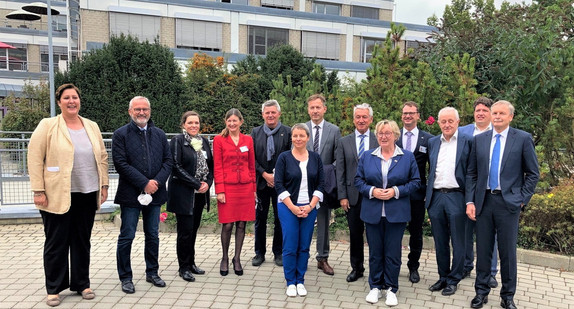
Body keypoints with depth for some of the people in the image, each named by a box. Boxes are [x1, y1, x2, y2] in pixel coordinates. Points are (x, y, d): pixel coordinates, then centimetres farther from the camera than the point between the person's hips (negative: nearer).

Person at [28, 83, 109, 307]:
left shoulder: (92, 126, 9)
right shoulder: (47, 126, -3)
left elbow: (102, 157, 13)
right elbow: (34, 158, -6)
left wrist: (104, 185, 7)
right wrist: (38, 190, -11)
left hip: (87, 195, 4)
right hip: (57, 196, -3)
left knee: (82, 241, 12)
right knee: (56, 243, 6)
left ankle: (81, 284, 25)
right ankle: (54, 289, 21)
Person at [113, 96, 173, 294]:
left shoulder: (159, 134, 10)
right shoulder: (120, 134, -3)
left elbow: (168, 161, 6)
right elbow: (121, 164, -11)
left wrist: (157, 181, -10)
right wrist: (144, 183, -16)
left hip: (154, 193, 4)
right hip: (130, 194, -4)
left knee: (153, 235, 13)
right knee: (127, 237, 4)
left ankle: (152, 273, 28)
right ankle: (125, 278, 17)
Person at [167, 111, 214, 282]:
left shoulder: (204, 141, 11)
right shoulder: (177, 141, -6)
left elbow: (210, 165, 13)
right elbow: (176, 166, -14)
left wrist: (207, 183, -5)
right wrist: (196, 184, -15)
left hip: (200, 194, 5)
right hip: (183, 193, -5)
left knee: (194, 229, 12)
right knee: (185, 230, -2)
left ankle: (191, 263, 26)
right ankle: (184, 267, 12)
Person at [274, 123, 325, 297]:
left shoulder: (315, 158, 5)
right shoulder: (284, 158, -2)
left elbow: (320, 184, 4)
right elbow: (279, 184, -6)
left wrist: (310, 206, -7)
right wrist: (293, 207, -12)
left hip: (309, 208, 2)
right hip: (288, 207, -2)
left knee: (304, 247, 7)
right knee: (290, 247, 0)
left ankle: (300, 281, 21)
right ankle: (290, 282, 16)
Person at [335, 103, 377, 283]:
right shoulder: (344, 142, 7)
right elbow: (340, 172, 4)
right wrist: (342, 196, -2)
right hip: (353, 195, 2)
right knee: (355, 234, 11)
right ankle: (357, 268, 27)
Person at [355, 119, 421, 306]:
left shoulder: (408, 157, 3)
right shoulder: (367, 156, 6)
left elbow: (415, 182, 1)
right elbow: (358, 180, 5)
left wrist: (396, 191, -13)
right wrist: (371, 191, -12)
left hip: (397, 213, -1)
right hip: (372, 213, 2)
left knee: (393, 253, 5)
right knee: (375, 252, 9)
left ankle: (391, 289, 19)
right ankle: (375, 287, 23)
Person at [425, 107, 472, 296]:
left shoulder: (467, 141, -2)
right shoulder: (432, 143, 11)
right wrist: (428, 195, 10)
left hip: (456, 197, -4)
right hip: (435, 197, 4)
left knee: (458, 242, 6)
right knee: (440, 242, 13)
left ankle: (454, 280, 20)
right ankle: (443, 277, 27)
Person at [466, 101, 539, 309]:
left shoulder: (523, 139, -1)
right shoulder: (479, 140, 7)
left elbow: (533, 173, 2)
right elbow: (471, 173, 8)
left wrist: (523, 199, -5)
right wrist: (470, 201, 0)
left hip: (509, 202, -2)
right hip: (483, 201, 2)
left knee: (508, 251, 6)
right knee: (483, 249, 9)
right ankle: (481, 292, 23)